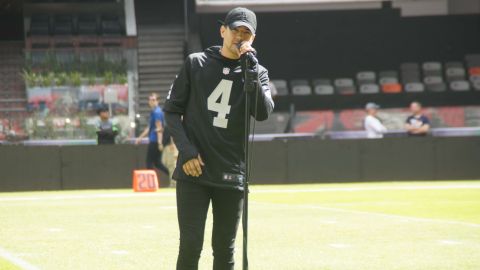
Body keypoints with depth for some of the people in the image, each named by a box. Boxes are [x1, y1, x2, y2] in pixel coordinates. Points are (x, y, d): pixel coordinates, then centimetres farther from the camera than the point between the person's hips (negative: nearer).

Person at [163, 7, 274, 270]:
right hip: (193, 172, -1)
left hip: (231, 176, 1)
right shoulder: (196, 63, 5)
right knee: (190, 246, -8)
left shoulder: (257, 73, 7)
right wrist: (185, 150, -8)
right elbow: (172, 110, 5)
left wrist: (249, 67, -15)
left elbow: (263, 112, -11)